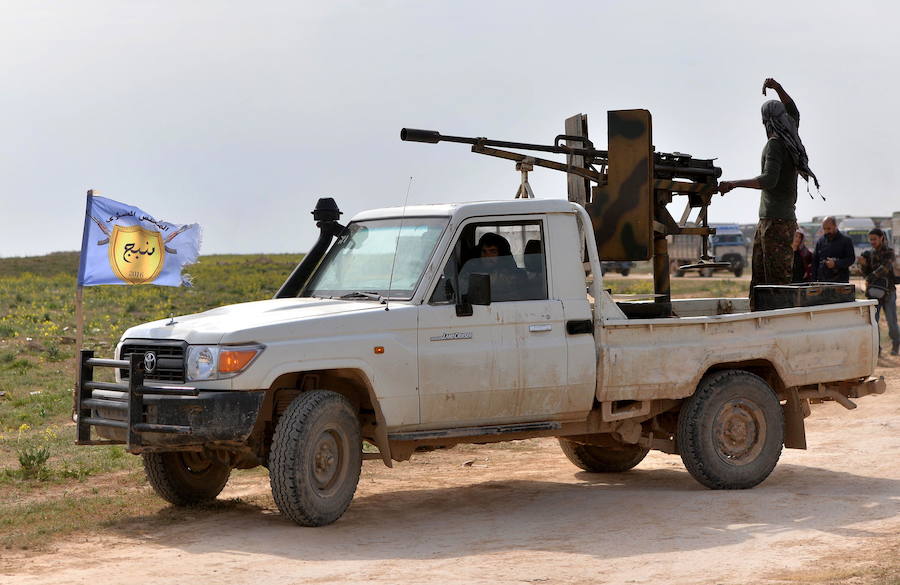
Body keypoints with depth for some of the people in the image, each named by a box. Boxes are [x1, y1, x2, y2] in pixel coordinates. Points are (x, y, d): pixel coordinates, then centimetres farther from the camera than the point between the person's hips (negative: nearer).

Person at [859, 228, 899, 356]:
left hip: (888, 292, -4)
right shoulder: (870, 253, 9)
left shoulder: (889, 252, -6)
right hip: (874, 292, 4)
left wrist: (869, 279, -25)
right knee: (872, 321, -8)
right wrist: (863, 264, -12)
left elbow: (885, 268, -22)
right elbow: (866, 273, 7)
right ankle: (875, 349, -2)